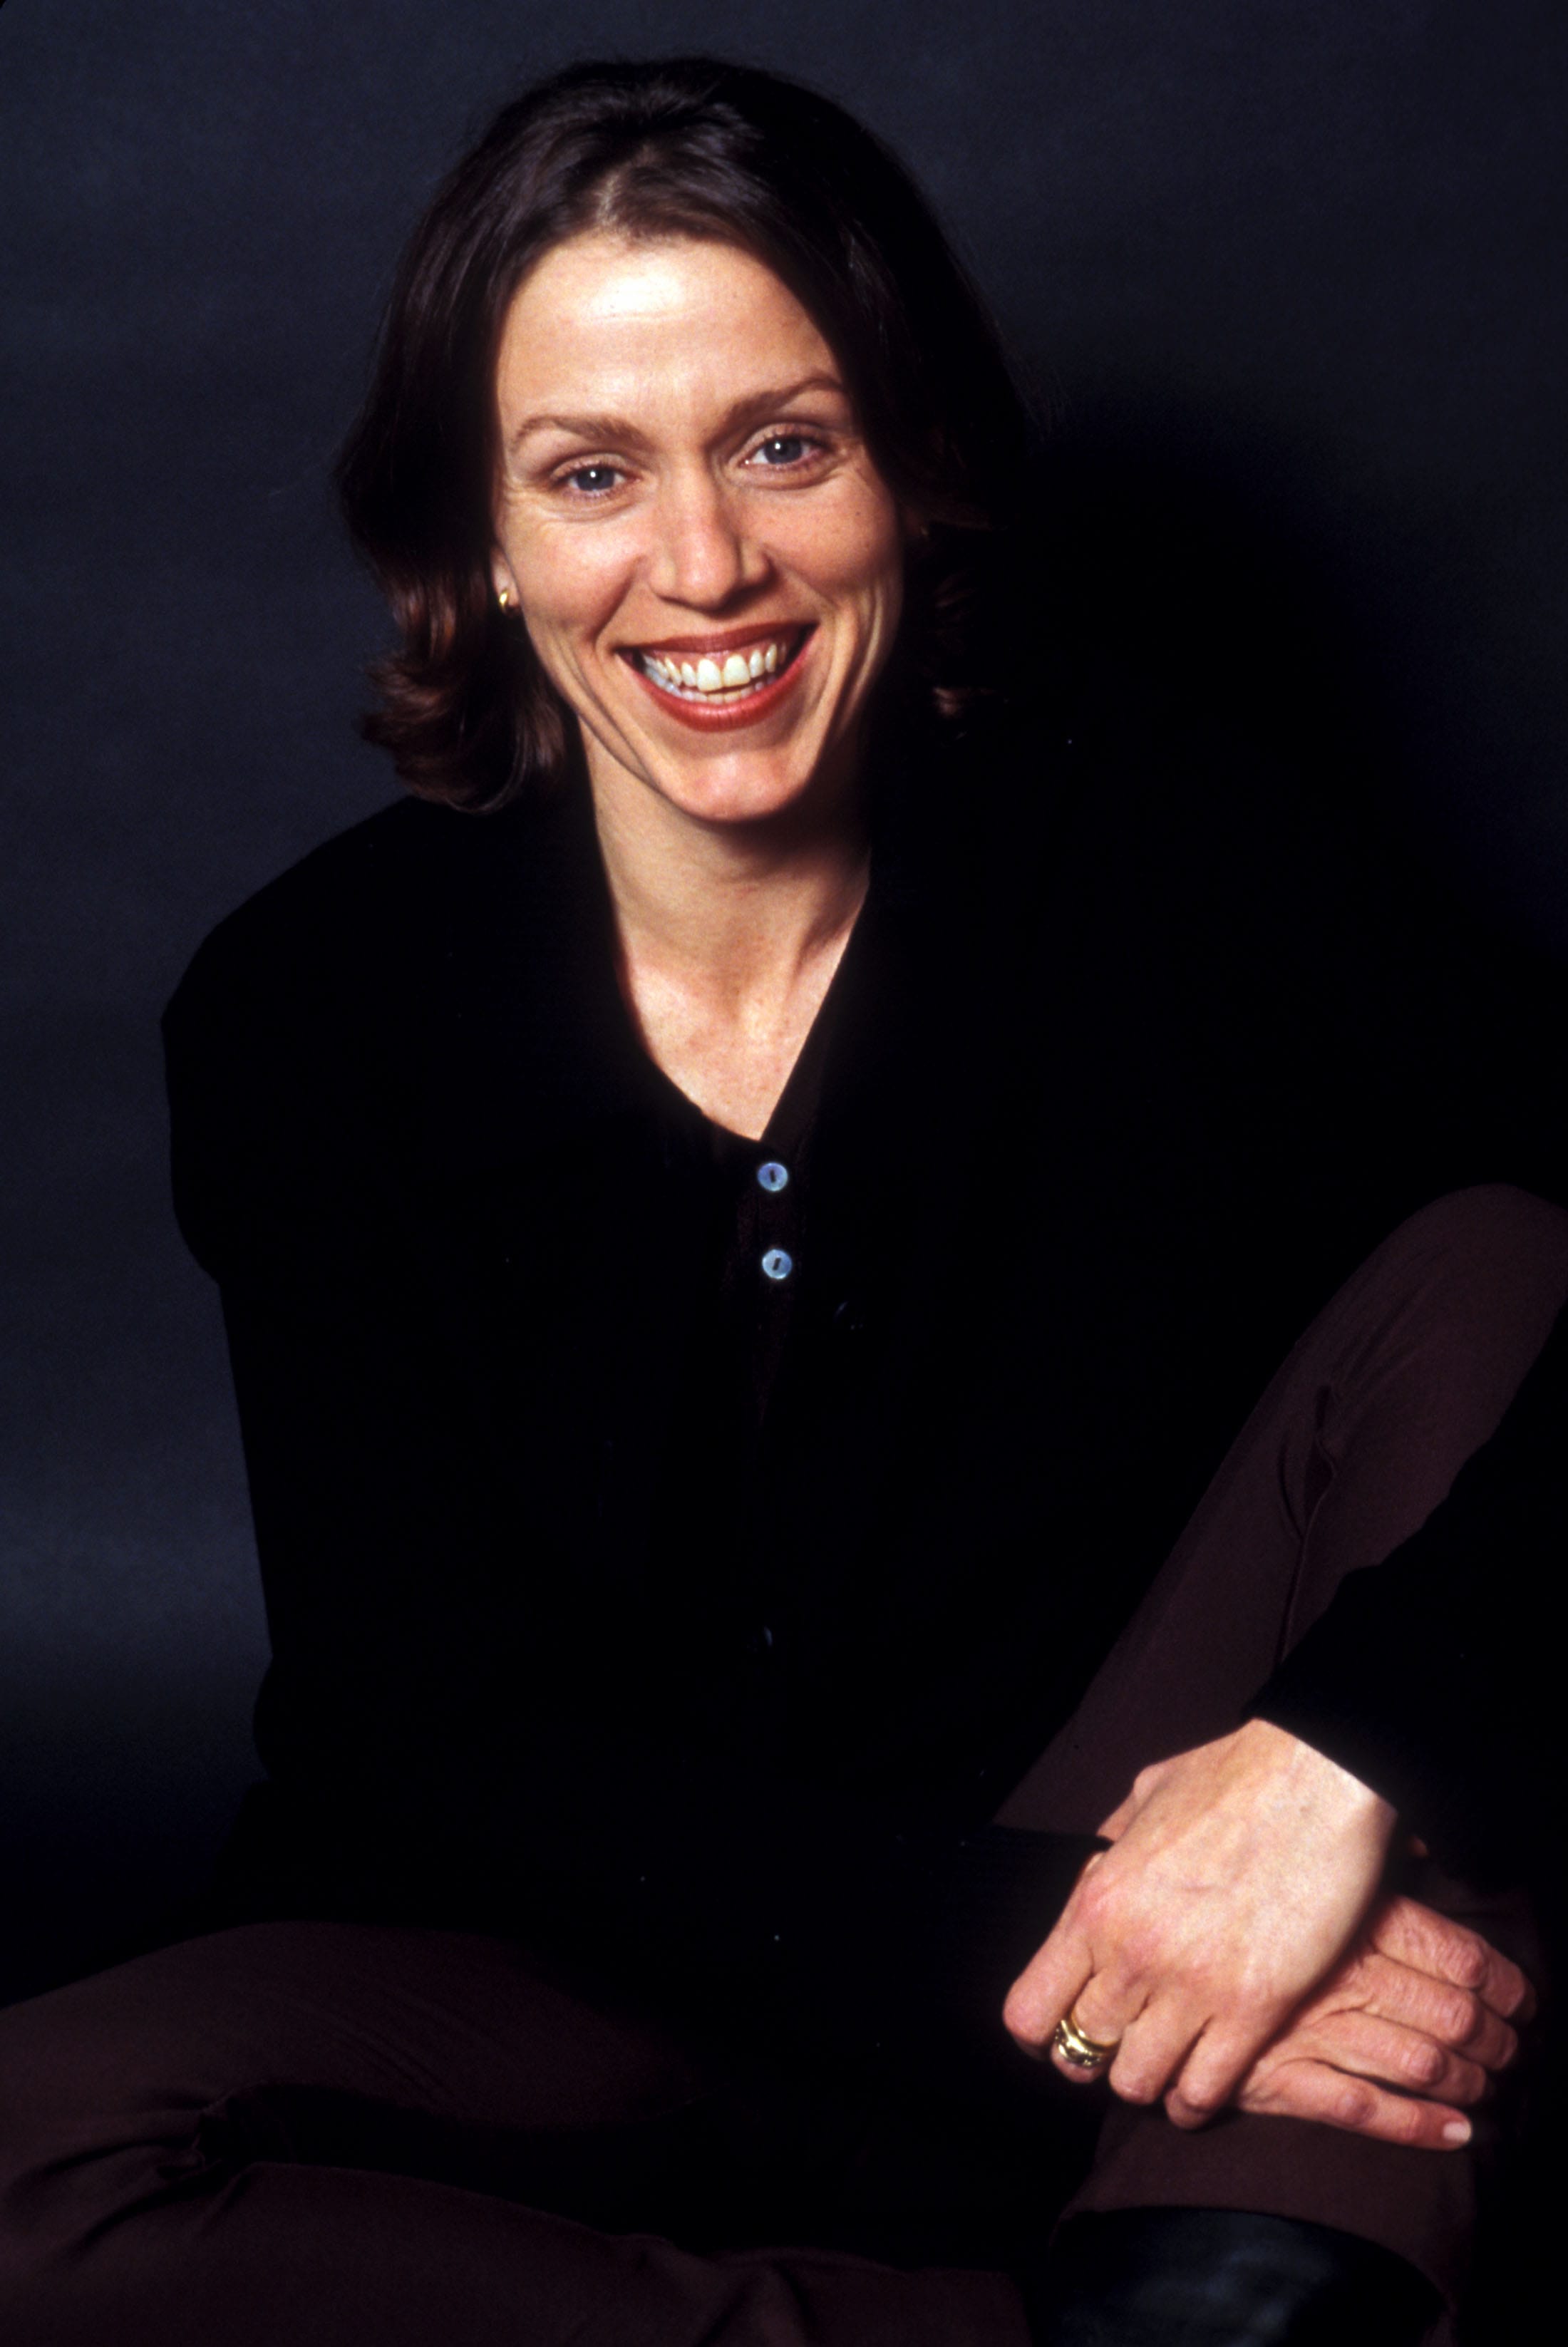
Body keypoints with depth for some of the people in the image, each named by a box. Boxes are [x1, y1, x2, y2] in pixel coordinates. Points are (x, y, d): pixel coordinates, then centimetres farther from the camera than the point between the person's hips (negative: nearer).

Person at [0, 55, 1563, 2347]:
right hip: (592, 1990, 0)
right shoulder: (311, 1013, -8)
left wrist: (1348, 1747, -36)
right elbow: (454, 1731, -10)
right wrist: (1024, 1942, -24)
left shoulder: (1146, 888, -7)